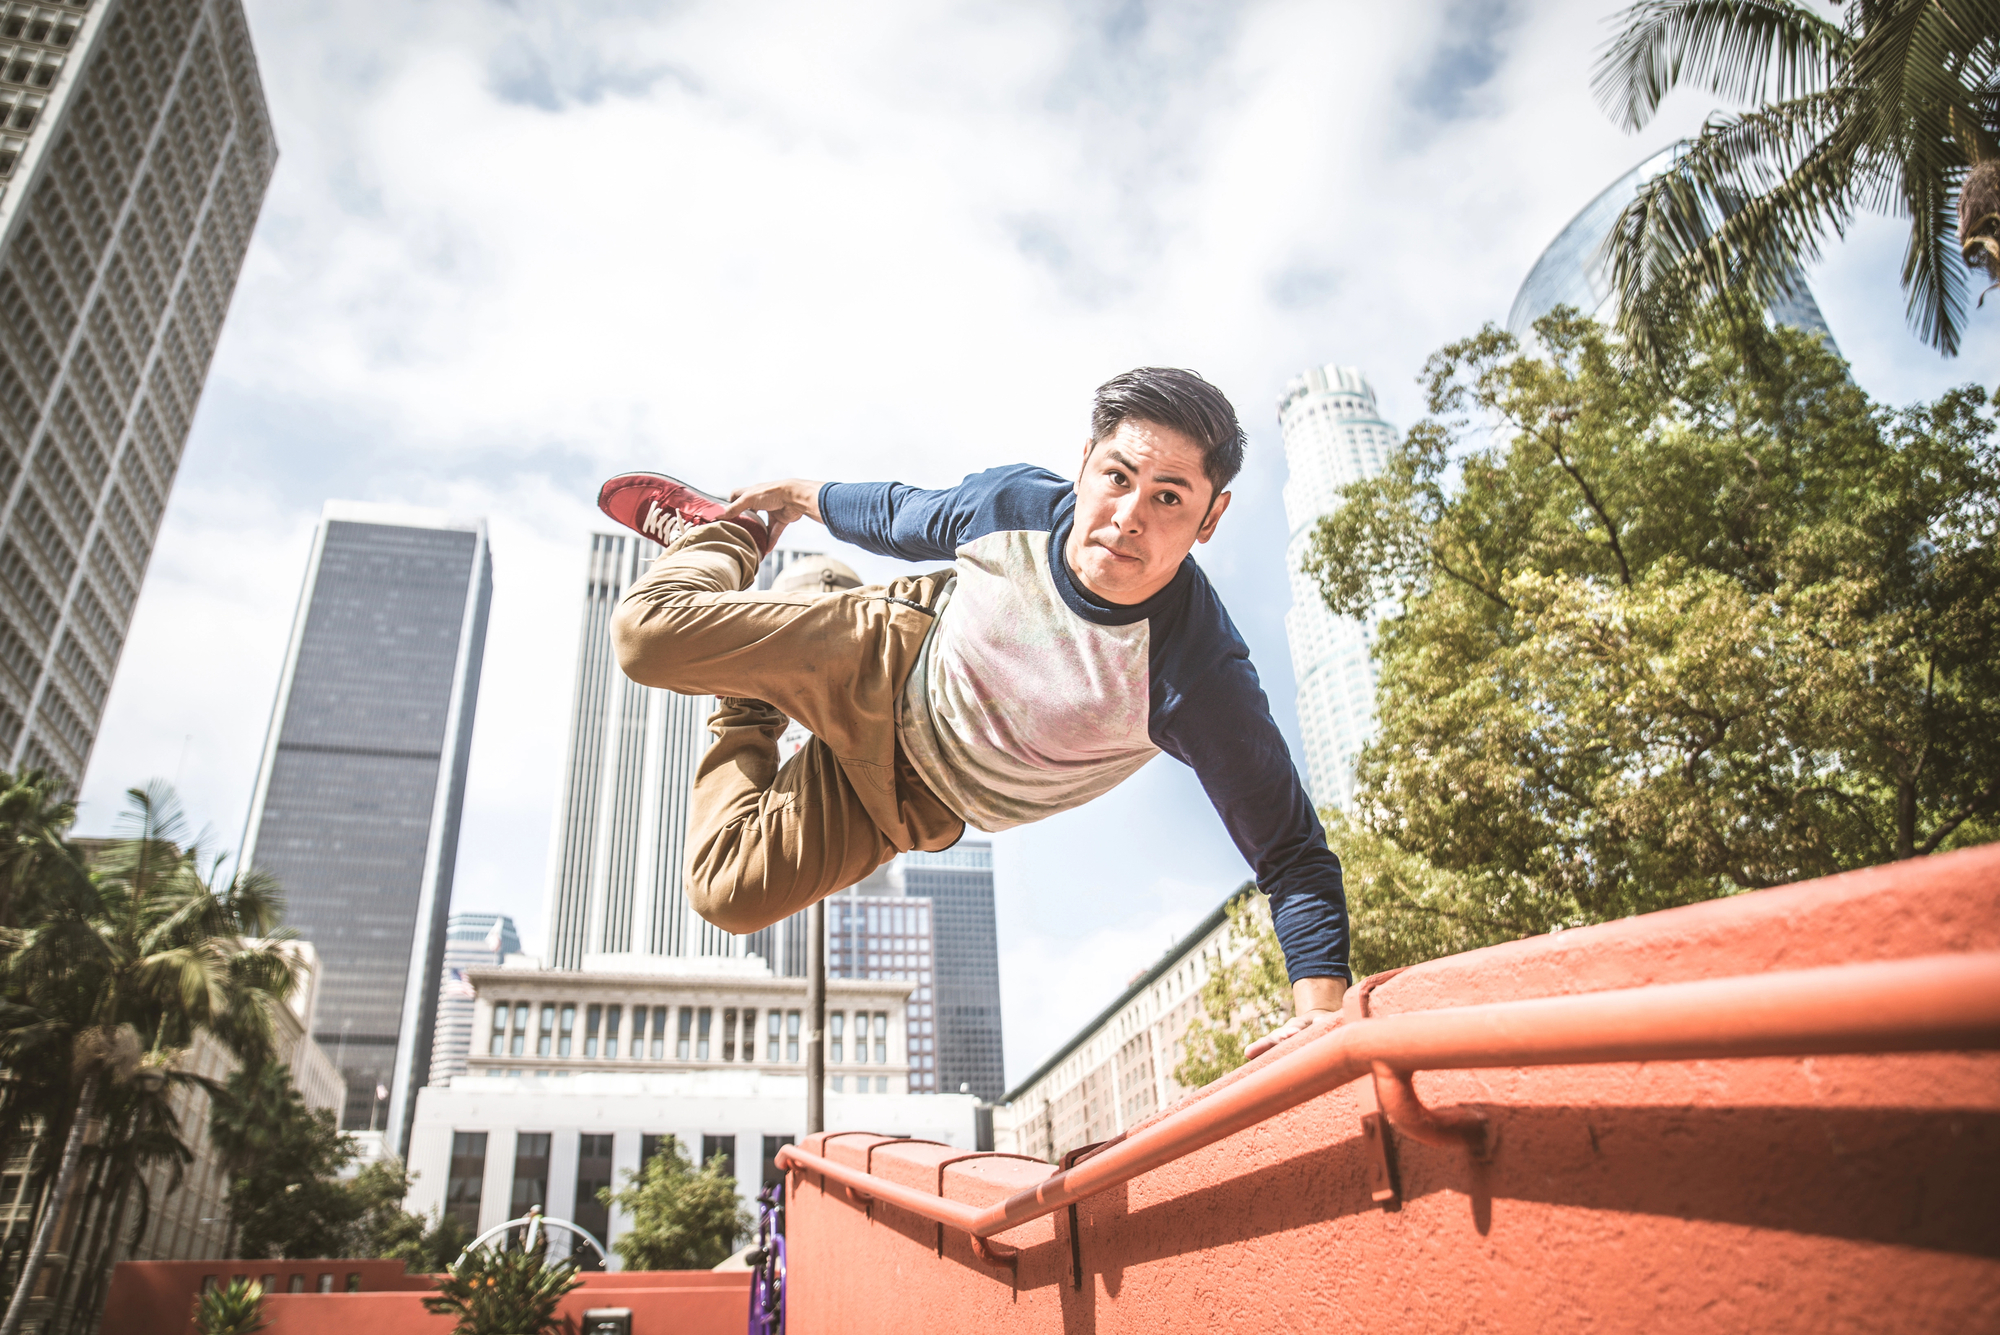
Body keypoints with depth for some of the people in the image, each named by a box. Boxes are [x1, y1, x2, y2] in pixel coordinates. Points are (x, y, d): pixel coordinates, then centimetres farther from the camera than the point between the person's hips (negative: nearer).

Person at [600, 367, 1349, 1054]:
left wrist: (1321, 1001, -42)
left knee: (727, 895, -8)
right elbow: (904, 519, 0)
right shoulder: (1015, 502, -24)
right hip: (890, 660, 1)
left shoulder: (1201, 683, -35)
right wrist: (805, 495, 17)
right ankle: (721, 534, 29)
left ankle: (746, 720, 23)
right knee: (650, 635, -7)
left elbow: (1293, 853, -27)